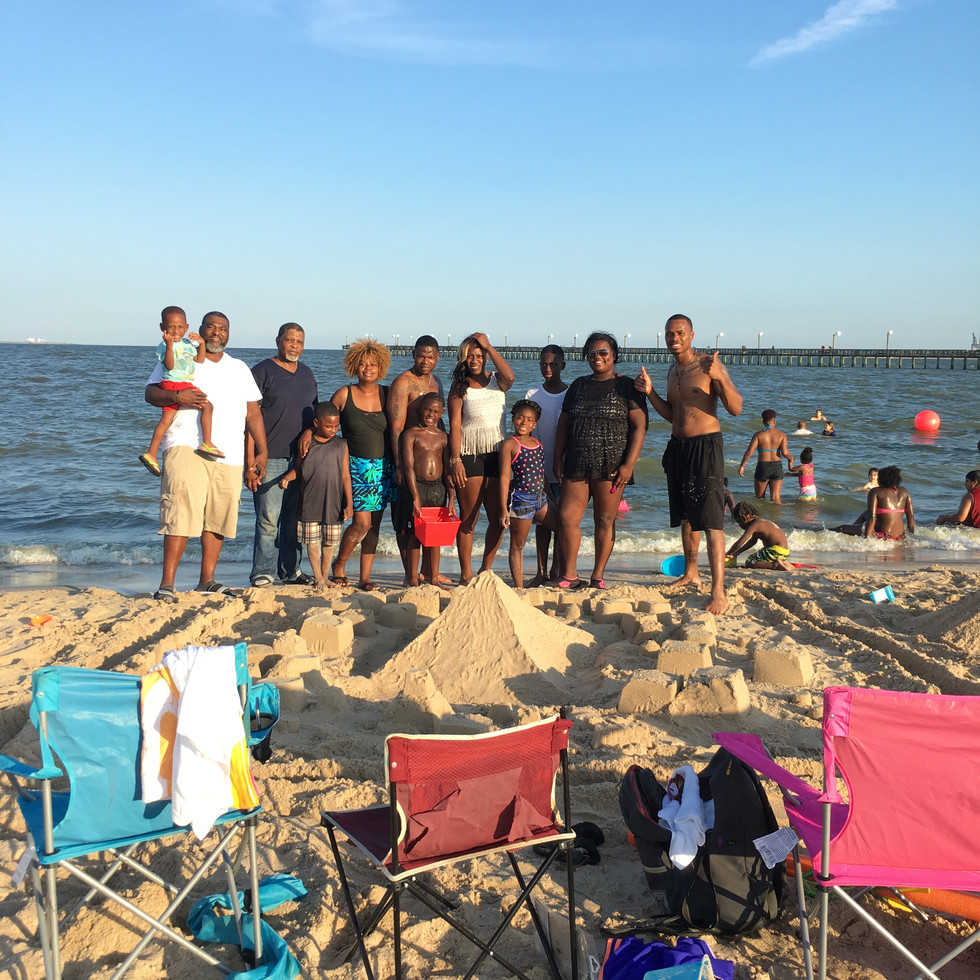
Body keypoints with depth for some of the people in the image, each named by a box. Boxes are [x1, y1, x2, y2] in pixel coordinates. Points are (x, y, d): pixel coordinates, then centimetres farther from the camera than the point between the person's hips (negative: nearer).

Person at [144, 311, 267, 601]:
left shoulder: (240, 369, 22)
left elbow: (253, 413, 20)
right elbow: (150, 392, 4)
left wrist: (261, 452, 11)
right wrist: (176, 396, -17)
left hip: (230, 457, 4)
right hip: (187, 447, -4)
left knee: (218, 518, 3)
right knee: (181, 515, -14)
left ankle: (206, 580, 13)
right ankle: (166, 584, -13)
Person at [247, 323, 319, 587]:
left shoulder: (307, 375, 17)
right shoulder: (262, 372, -2)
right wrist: (250, 457, -14)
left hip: (302, 458, 6)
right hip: (270, 458, -6)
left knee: (296, 519, 9)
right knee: (268, 520, -5)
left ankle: (291, 571, 18)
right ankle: (262, 574, 4)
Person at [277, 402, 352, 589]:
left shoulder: (341, 446, 2)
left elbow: (346, 475, 2)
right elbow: (298, 468, 9)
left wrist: (349, 503, 0)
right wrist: (286, 477, -13)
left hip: (333, 503, 1)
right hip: (310, 502, 0)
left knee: (329, 542, 9)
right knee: (312, 541, 3)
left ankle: (325, 575, 25)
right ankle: (317, 577, 17)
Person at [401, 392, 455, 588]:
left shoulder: (443, 437, 9)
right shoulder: (411, 434, -4)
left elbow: (447, 469, 9)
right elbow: (409, 468, -10)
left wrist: (451, 498, 2)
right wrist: (416, 498, -17)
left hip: (439, 487, 4)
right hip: (417, 486, -4)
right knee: (415, 533, -1)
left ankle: (434, 578, 17)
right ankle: (413, 579, 8)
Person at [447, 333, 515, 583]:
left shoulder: (497, 382, 9)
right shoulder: (460, 387, 2)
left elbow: (510, 377, -16)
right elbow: (455, 425, -5)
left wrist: (489, 346, -10)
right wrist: (455, 460, -13)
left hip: (497, 455, 3)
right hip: (469, 457, -3)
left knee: (498, 519, 4)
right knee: (468, 519, 0)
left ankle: (486, 568, 20)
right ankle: (466, 573, 7)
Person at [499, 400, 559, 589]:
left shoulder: (539, 444, 12)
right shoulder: (509, 444, -7)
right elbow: (504, 477, -11)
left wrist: (553, 499, 20)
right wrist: (504, 508, -15)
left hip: (540, 497, 7)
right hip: (520, 499, -7)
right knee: (517, 545, 2)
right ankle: (519, 586, 9)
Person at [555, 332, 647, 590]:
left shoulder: (626, 387, 2)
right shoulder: (578, 386, 15)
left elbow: (639, 426, -4)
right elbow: (563, 424, 16)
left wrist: (629, 464, -12)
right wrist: (558, 459, 7)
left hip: (611, 466, -4)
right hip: (577, 464, 4)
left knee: (605, 520, 1)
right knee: (566, 518, -3)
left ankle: (597, 576, 11)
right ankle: (569, 576, 8)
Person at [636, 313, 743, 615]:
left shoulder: (709, 364, -10)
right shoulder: (672, 370, 13)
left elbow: (735, 408, -15)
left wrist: (720, 378, -32)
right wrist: (650, 392, 3)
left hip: (705, 445, -8)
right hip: (677, 446, 8)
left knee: (710, 520, -13)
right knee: (686, 516, 17)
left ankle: (718, 591, -16)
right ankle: (690, 573, 32)